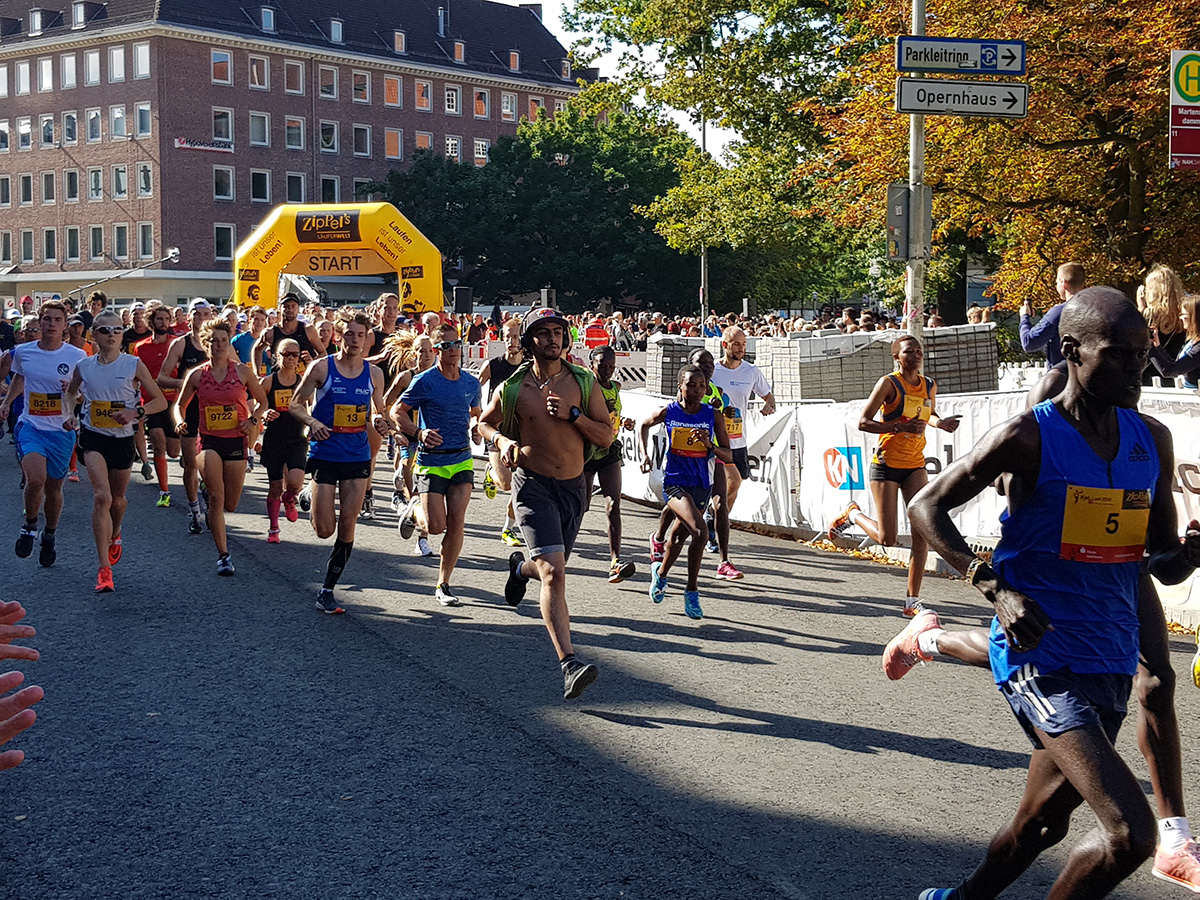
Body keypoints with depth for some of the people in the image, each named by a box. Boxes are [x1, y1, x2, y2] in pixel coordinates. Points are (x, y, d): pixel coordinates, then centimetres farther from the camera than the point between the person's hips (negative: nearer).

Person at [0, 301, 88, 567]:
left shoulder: (78, 357, -7)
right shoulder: (22, 352, 0)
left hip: (62, 431, 0)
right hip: (30, 425, 0)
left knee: (53, 488, 11)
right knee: (35, 479, -24)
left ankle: (50, 536, 37)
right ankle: (30, 525, 5)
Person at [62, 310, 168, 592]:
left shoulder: (134, 365, -7)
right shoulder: (84, 367, -1)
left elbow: (160, 401, -4)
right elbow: (71, 393, 20)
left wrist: (135, 412, -21)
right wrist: (70, 413, 1)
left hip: (123, 439, 1)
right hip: (93, 437, -1)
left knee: (117, 498, 17)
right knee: (102, 496, -19)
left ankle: (114, 536, 54)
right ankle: (104, 568, -18)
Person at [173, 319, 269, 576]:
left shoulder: (242, 371, 0)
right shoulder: (197, 375, 1)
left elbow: (262, 401, 11)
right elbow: (179, 405, 13)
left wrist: (252, 419, -6)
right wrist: (180, 422, -7)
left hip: (236, 440, 1)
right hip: (209, 440, -1)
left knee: (230, 504, 6)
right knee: (216, 496, -17)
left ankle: (213, 516, 44)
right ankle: (223, 555, -12)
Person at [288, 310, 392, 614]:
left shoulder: (373, 373, 4)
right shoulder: (321, 368, -5)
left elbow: (379, 412, 16)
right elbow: (296, 404, 2)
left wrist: (381, 423, -8)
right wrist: (312, 422, -18)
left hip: (357, 457, 3)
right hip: (324, 455, -2)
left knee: (347, 527, -1)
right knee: (324, 529, -5)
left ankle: (327, 590, 11)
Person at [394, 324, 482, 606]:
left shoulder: (471, 383, 6)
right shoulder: (424, 381, -8)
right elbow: (397, 412, -3)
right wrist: (419, 433, -20)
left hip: (462, 459, 4)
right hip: (431, 461, -4)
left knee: (456, 522, -5)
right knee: (435, 526, -8)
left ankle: (443, 584, 8)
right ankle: (414, 509, 29)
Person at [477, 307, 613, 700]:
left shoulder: (583, 382, 1)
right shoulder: (513, 387, -3)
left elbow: (606, 436, 1)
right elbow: (483, 424, 14)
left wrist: (572, 414, -14)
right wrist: (502, 440, -7)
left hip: (573, 487, 4)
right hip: (533, 486, -4)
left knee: (552, 569, 20)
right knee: (553, 572, -19)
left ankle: (520, 567, 58)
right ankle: (569, 663, -24)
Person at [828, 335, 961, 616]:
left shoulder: (930, 386, 6)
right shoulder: (889, 383, -11)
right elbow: (863, 422, -13)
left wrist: (940, 423, 2)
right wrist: (900, 426, -23)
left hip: (915, 466, 5)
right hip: (886, 465, -5)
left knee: (923, 532, -7)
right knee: (887, 538, -3)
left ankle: (913, 600, 0)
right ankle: (853, 513, 29)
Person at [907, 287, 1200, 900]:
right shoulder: (1027, 437, -11)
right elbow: (927, 507, -5)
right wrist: (996, 588, -18)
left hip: (1110, 662, 7)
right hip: (1041, 658, -7)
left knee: (1042, 823, 20)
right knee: (1131, 833, -18)